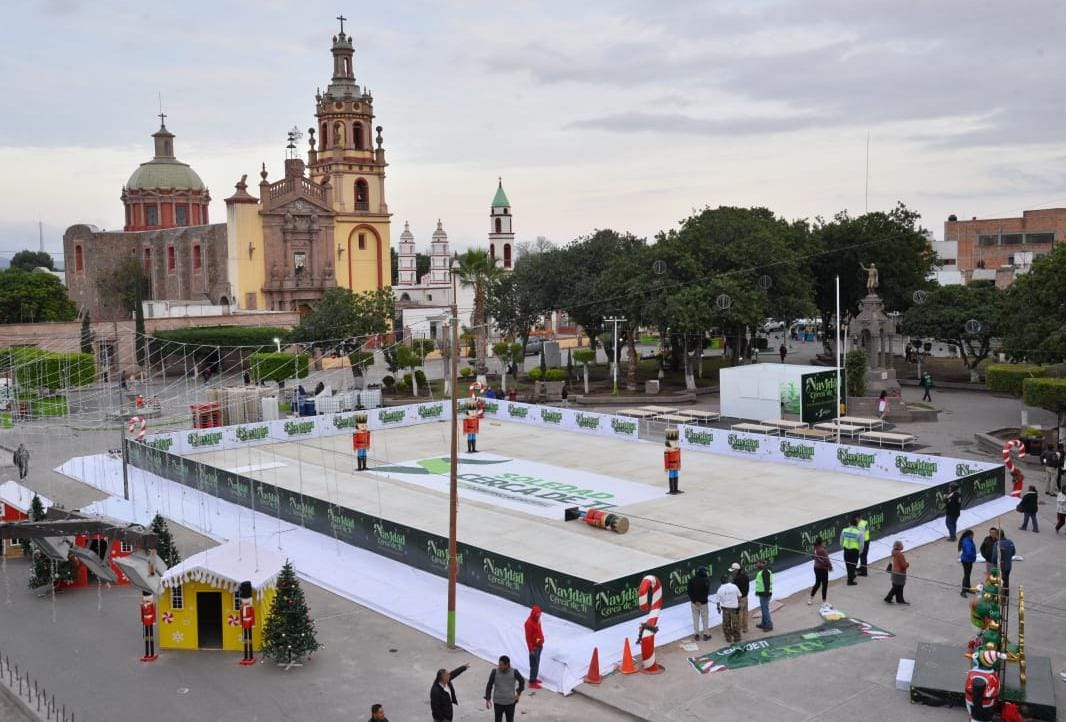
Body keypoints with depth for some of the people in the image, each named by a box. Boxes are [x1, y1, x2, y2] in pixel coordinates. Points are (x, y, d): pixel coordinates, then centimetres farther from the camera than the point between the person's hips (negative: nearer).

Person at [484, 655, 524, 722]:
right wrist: (487, 699, -5)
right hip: (498, 702, 0)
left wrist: (518, 694, 1)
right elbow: (489, 685, -4)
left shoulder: (514, 672, -14)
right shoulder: (494, 672, -14)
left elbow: (522, 681, 4)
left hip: (510, 702, 0)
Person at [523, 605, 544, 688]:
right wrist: (531, 649, -20)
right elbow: (528, 637, -22)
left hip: (539, 645, 9)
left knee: (537, 663, 19)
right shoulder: (529, 623, -24)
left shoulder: (537, 620, 3)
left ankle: (534, 678, 32)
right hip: (534, 647, -9)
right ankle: (532, 682, 2)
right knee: (534, 664, -4)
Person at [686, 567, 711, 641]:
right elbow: (707, 592, -19)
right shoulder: (706, 580, -15)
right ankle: (706, 634, 16)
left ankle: (696, 634, 16)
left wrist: (694, 600, -8)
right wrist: (701, 601, -13)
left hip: (694, 602, 3)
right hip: (703, 602, -3)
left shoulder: (692, 580, -5)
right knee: (704, 618, 10)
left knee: (695, 618, 13)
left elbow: (689, 591, -8)